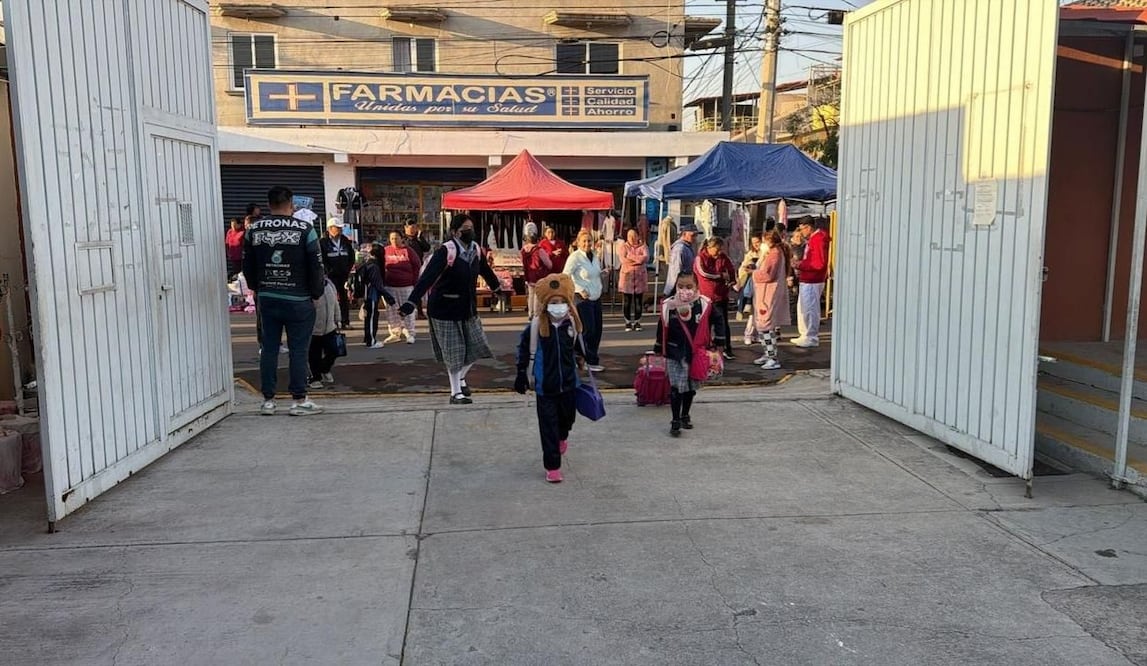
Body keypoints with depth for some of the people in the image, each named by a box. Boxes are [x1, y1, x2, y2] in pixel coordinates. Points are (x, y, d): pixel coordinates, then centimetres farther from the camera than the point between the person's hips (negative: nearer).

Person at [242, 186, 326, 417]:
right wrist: (316, 293, 5)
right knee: (298, 350, 1)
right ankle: (299, 400, 4)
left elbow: (247, 266, 12)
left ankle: (268, 400, 15)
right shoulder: (304, 230, -9)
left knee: (269, 348, 10)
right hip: (298, 300, -4)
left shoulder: (254, 230, 4)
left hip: (267, 299, 4)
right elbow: (316, 266, -7)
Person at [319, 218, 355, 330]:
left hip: (344, 275, 4)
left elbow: (352, 257, 16)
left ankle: (345, 321, 12)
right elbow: (321, 260, -6)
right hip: (331, 276, -4)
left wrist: (348, 269, 5)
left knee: (345, 298, 6)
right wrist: (328, 271, -11)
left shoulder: (346, 242, 11)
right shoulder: (323, 243, -2)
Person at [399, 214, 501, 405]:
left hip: (468, 308, 7)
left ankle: (460, 377, 35)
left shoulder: (475, 249, 1)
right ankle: (456, 392, 17)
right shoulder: (445, 252, -21)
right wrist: (411, 302, -39)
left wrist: (496, 286, 39)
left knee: (477, 347, 9)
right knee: (454, 352, 2)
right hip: (445, 309, -7)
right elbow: (427, 278, -30)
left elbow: (485, 270, 22)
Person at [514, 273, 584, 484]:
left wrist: (581, 368, 16)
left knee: (568, 417, 21)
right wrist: (522, 374, 0)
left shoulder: (572, 324, -6)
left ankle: (562, 437, 56)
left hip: (569, 384, 3)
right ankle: (552, 466, 10)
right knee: (548, 426, 0)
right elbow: (524, 349, -2)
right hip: (545, 386, -3)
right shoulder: (536, 326, -15)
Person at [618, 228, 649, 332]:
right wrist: (638, 260, -12)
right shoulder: (624, 246, 5)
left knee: (639, 301, 4)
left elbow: (646, 258, -12)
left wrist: (631, 257, -14)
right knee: (627, 301, 1)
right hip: (627, 276, -1)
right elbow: (623, 259, -12)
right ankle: (628, 322, 11)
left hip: (640, 277, 1)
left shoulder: (643, 246, 7)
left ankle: (637, 321, 14)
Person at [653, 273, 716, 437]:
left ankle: (685, 416, 34)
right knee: (676, 387, -5)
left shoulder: (704, 305, -8)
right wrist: (658, 349, 10)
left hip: (696, 354, 2)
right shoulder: (668, 306, -8)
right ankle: (675, 421, 5)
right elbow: (662, 328, 4)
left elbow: (711, 326, 5)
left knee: (691, 386, 15)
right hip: (674, 353, -2)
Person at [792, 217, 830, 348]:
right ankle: (805, 335, 25)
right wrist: (801, 269, 9)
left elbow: (820, 263, -22)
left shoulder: (819, 239, -16)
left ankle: (812, 338, 3)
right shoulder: (812, 239, 17)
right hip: (806, 280, 11)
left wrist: (801, 265, -16)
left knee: (810, 309, -5)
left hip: (812, 281, -11)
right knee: (802, 307, 16)